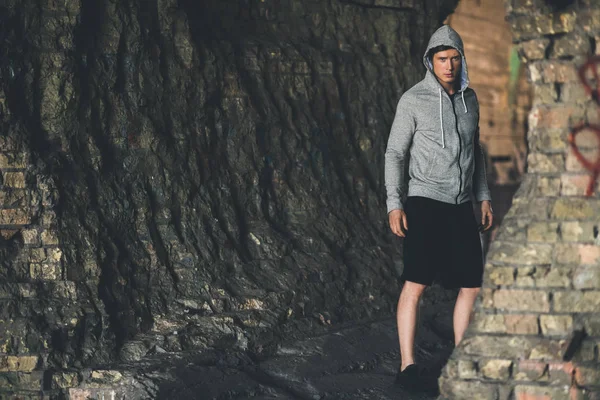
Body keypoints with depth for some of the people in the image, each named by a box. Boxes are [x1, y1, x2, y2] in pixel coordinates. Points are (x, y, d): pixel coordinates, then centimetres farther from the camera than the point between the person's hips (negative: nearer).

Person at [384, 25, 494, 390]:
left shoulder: (470, 99, 10)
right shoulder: (413, 100, -6)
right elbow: (396, 153, -3)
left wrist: (484, 198, 15)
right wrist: (394, 204, -11)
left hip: (461, 207, 6)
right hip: (424, 202, -6)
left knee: (472, 285, 4)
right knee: (416, 283, -14)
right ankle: (408, 365, -12)